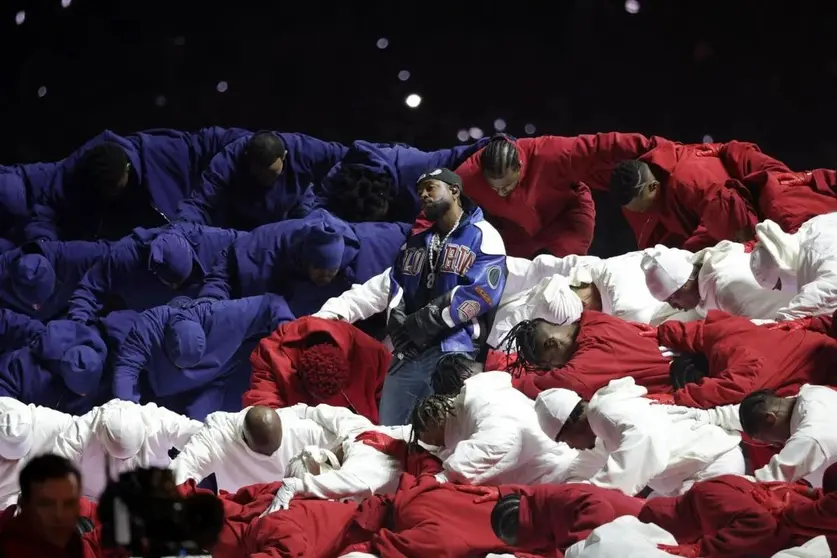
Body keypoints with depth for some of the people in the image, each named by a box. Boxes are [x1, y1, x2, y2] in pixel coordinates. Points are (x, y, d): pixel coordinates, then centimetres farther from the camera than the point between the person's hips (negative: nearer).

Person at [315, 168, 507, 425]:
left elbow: (481, 293, -11)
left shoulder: (482, 237, 2)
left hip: (452, 355, -7)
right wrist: (330, 313, 1)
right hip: (406, 355, 7)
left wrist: (423, 323, -10)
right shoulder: (415, 244, 26)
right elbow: (386, 287, 19)